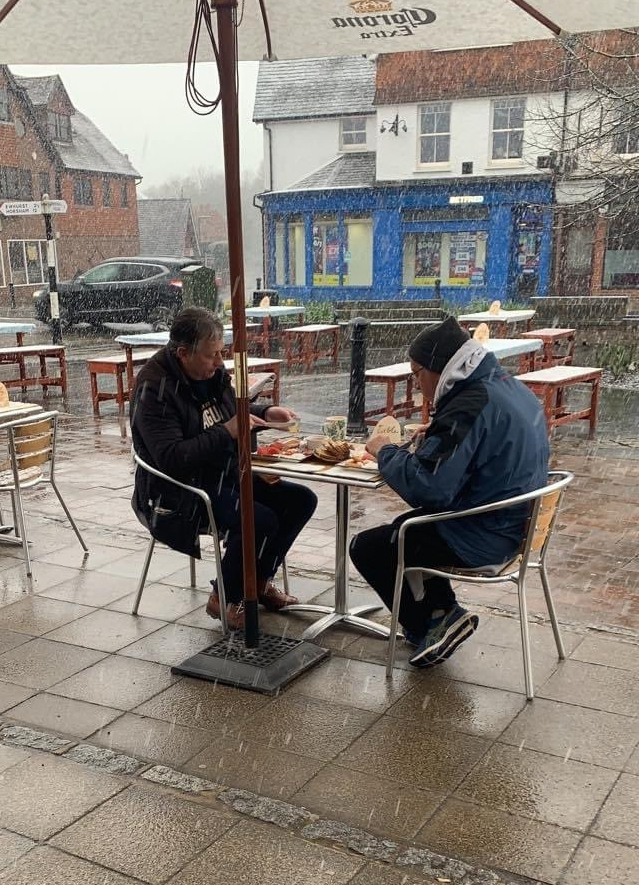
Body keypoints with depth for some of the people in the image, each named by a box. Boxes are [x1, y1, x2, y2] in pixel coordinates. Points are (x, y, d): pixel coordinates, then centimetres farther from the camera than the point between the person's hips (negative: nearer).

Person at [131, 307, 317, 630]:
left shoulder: (211, 371, 4)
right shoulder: (154, 389, -21)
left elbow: (231, 410, 23)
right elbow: (171, 459, -28)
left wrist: (264, 413, 3)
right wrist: (226, 432, -28)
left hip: (224, 475, 9)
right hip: (181, 493, -9)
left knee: (301, 500, 1)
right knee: (261, 521, -28)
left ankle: (260, 581, 17)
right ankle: (224, 599, -5)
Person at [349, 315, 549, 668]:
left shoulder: (471, 406, -25)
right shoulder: (509, 386, 6)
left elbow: (427, 488, -29)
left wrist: (386, 452, -13)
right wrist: (435, 439, 6)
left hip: (482, 539, -10)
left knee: (366, 548, 1)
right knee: (407, 526, 29)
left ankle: (430, 624, 7)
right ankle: (443, 613, 24)